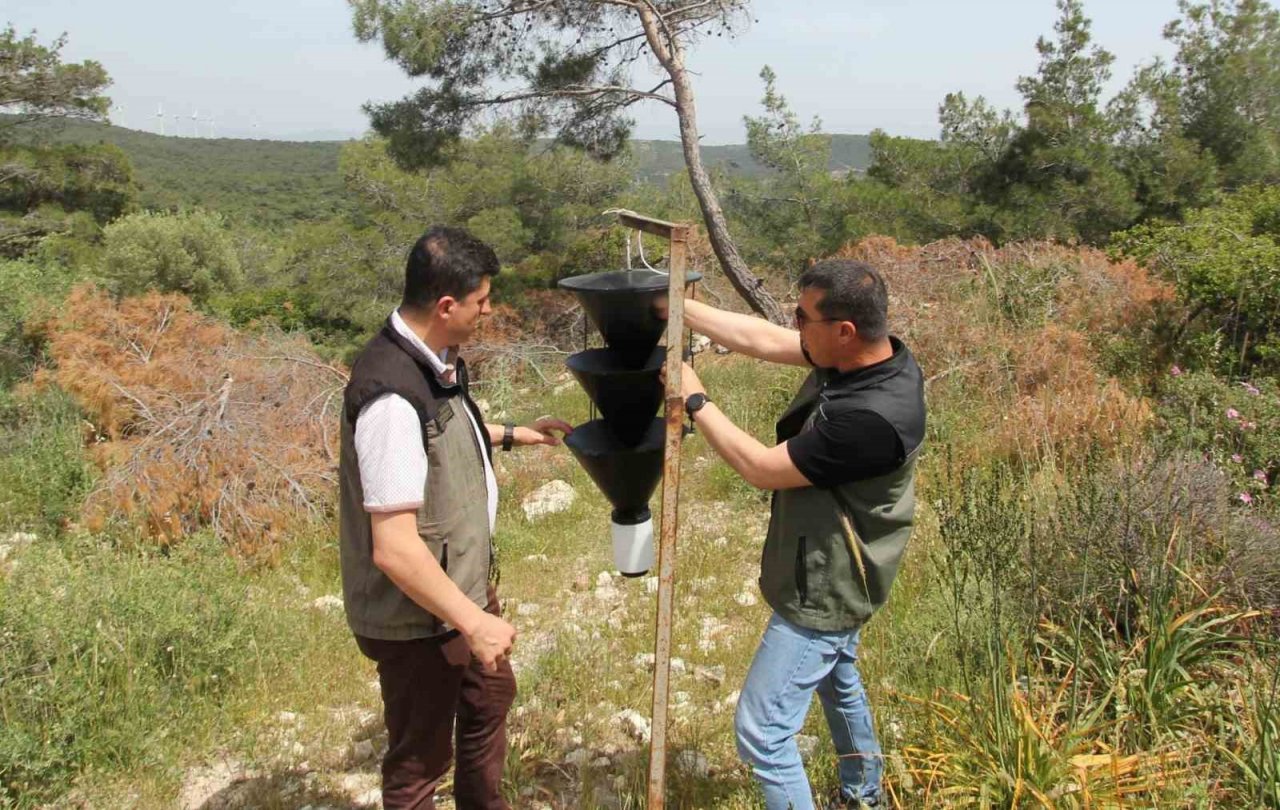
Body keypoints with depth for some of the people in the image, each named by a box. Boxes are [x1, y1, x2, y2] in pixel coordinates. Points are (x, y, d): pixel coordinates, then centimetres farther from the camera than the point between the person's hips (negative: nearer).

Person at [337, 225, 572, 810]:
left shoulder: (433, 358, -1)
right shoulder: (392, 397, -32)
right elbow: (394, 548, -33)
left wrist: (511, 435, 20)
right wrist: (472, 621, -26)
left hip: (466, 582, 10)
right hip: (418, 615, -10)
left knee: (490, 697, 30)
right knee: (421, 755, 12)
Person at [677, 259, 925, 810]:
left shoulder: (873, 417, -36)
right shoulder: (867, 354, -10)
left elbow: (763, 468, -27)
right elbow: (761, 339, -3)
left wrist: (696, 403, -17)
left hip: (822, 591, -10)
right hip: (834, 572, 10)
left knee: (761, 733, -3)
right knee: (838, 682, 31)